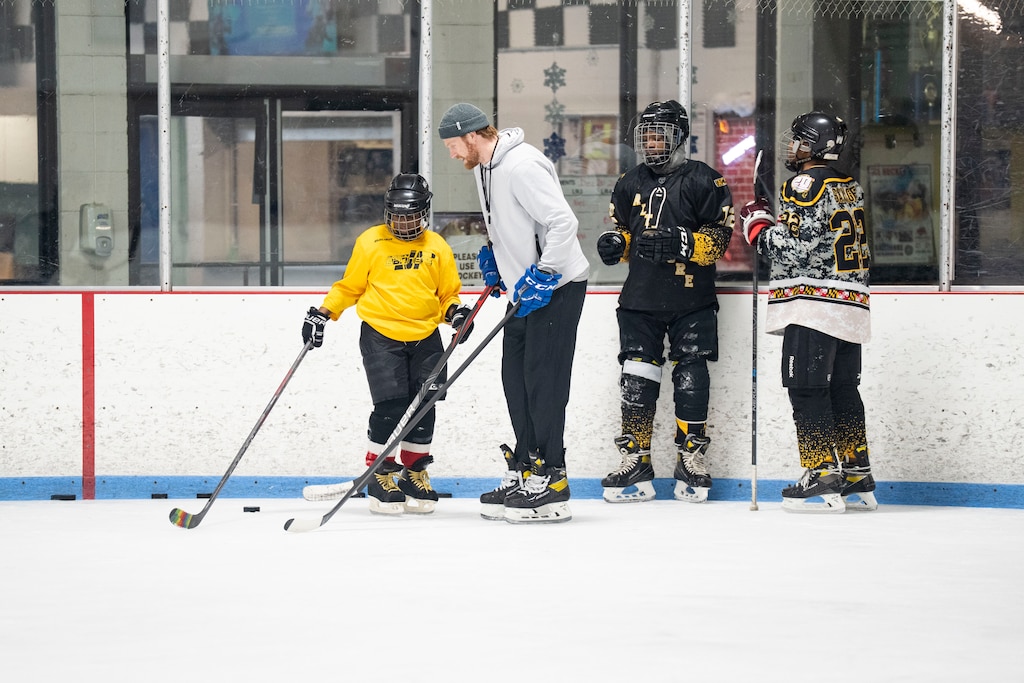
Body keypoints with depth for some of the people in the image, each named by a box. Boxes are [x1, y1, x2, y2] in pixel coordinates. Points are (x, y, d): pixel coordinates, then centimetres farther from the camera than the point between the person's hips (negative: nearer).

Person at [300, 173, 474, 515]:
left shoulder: (437, 247, 7)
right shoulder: (370, 243, 1)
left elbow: (447, 294, 14)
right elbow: (349, 287, 9)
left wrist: (455, 311, -6)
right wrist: (322, 313, 0)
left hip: (425, 338, 3)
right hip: (381, 335, -3)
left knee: (423, 407, 2)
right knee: (390, 406, -12)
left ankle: (414, 473, 17)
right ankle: (379, 475, 1)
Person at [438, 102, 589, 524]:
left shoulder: (522, 166, -21)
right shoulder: (483, 168, 12)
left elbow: (563, 222, -27)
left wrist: (542, 276, -26)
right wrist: (492, 253, 15)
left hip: (556, 286, -10)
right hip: (526, 288, 10)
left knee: (543, 382, -10)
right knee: (515, 378, 11)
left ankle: (551, 489, -8)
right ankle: (524, 473, 19)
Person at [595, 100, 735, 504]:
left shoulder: (703, 181, -4)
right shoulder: (630, 183, 13)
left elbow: (720, 237, -7)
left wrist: (683, 244, -22)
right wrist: (614, 243, 1)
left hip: (691, 302, -4)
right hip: (640, 299, 4)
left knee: (690, 379, -1)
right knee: (636, 378, 0)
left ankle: (691, 461, 9)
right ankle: (635, 464, 3)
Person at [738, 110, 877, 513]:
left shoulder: (807, 183, -12)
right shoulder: (850, 187, 17)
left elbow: (794, 248, -18)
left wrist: (758, 222, -3)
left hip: (813, 306, -9)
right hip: (850, 305, 9)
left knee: (806, 389, -7)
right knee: (842, 389, 12)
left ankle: (823, 479, -11)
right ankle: (857, 479, 14)